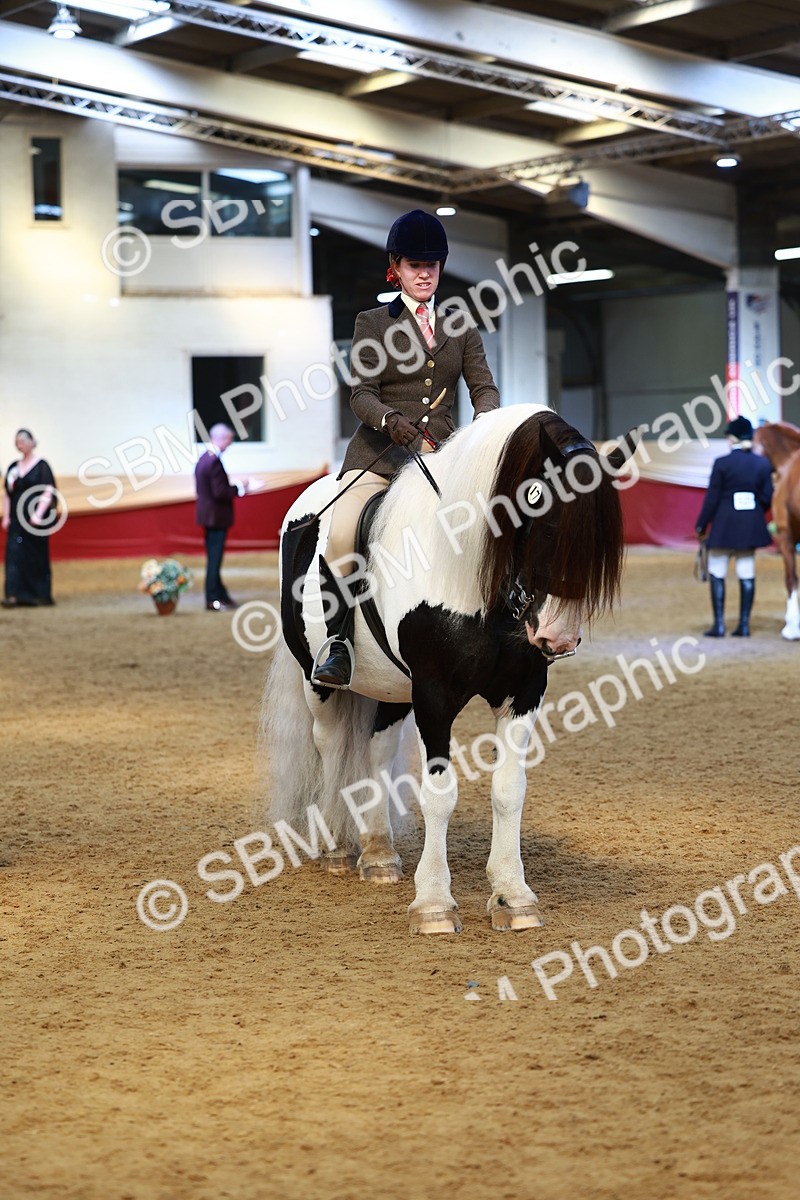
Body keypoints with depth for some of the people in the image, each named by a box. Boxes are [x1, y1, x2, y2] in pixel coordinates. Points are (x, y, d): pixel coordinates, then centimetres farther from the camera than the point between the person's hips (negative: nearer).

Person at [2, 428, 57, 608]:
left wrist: (38, 514, -20)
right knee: (14, 554, -6)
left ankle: (40, 595, 11)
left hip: (35, 519, -4)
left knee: (37, 557, 2)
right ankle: (15, 595, -11)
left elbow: (48, 492, -11)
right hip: (17, 519, 4)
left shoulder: (41, 465, -3)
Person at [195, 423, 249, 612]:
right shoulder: (215, 461, -21)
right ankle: (213, 601, 0)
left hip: (208, 515, 10)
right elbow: (220, 493, -25)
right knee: (214, 559, -4)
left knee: (214, 558, 15)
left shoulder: (203, 459, 9)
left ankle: (220, 595, 24)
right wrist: (238, 488, -11)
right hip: (217, 516, -10)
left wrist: (233, 486, 11)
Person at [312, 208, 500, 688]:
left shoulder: (460, 325, 16)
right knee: (340, 535, -27)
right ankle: (340, 639, -16)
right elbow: (362, 392, -2)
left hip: (443, 453, 3)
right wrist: (389, 419, -25)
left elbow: (484, 387, 7)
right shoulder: (372, 323, 9)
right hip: (382, 452, -3)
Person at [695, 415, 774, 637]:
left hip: (725, 525, -4)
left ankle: (719, 625, 1)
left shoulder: (722, 463, -11)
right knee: (747, 574, 8)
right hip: (752, 526, 4)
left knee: (717, 573, 5)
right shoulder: (763, 464, 0)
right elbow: (768, 497, 1)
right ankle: (744, 624, 7)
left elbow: (712, 498, -10)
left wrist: (701, 526, -1)